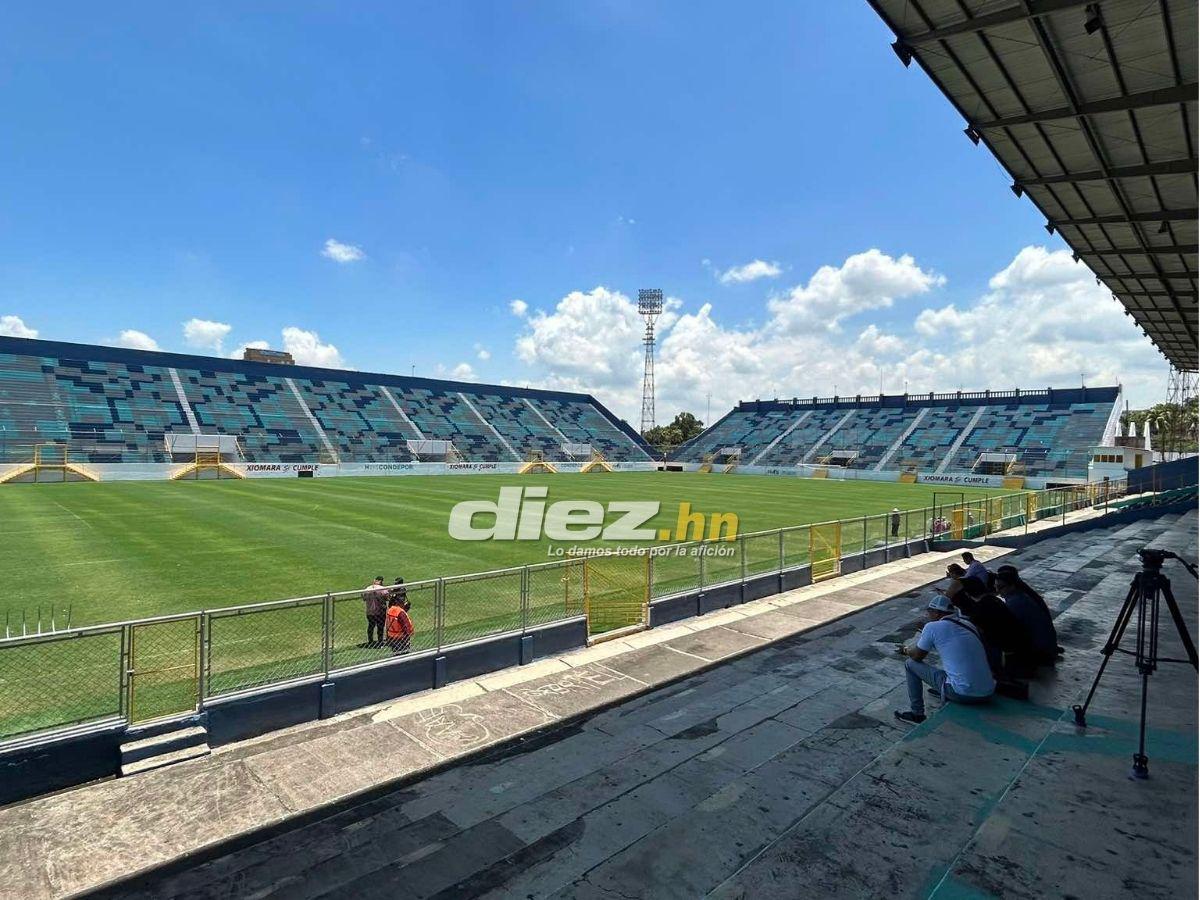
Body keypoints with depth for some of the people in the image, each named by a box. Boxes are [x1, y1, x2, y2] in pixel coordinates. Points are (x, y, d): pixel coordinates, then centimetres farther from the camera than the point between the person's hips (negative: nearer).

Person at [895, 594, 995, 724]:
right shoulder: (968, 624, 11)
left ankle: (916, 713, 17)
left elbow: (917, 656, 4)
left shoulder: (932, 627, -8)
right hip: (988, 694, 7)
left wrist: (905, 650, 25)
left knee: (910, 664, 9)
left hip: (963, 695, -7)